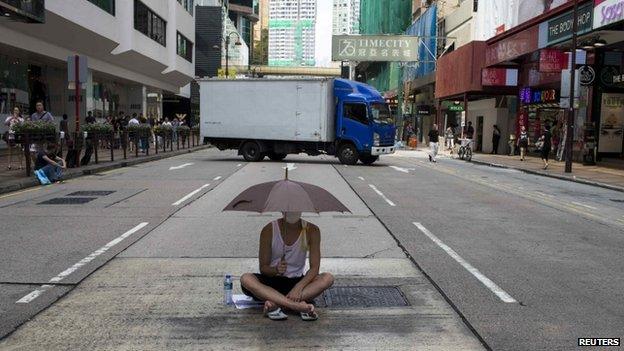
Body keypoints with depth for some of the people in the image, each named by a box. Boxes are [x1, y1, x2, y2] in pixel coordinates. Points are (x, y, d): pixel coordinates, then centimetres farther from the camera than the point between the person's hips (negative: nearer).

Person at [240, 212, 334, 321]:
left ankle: (275, 304, -34)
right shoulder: (269, 230, -11)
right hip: (272, 281, -1)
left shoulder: (311, 230, -9)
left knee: (328, 278, -26)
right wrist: (276, 270, -31)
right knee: (246, 279, -31)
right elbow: (263, 268, -9)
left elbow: (314, 267, -13)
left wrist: (299, 287, -29)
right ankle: (298, 305, -40)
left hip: (297, 281, 1)